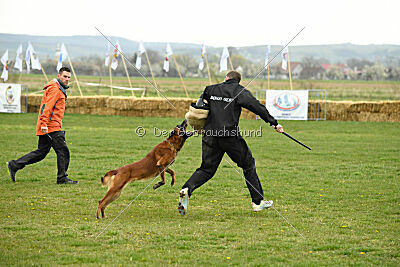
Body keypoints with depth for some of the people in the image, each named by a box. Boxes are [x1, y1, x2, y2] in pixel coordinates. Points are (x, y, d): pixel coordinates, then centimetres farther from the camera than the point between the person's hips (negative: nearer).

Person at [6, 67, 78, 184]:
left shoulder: (59, 89, 21)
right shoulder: (55, 88, -11)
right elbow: (47, 106, -21)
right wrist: (44, 123, -28)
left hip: (47, 127, 10)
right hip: (51, 127, -10)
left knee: (41, 152, 11)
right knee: (63, 151, -6)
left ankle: (14, 165, 14)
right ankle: (62, 178, 0)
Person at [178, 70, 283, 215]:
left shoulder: (212, 89, 13)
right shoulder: (240, 91, 0)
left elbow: (201, 101, 28)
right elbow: (257, 107, -6)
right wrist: (274, 123, -4)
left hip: (210, 135, 4)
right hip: (230, 135, -4)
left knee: (207, 169, 10)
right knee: (248, 165, 11)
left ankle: (187, 189, -16)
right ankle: (258, 202, 13)